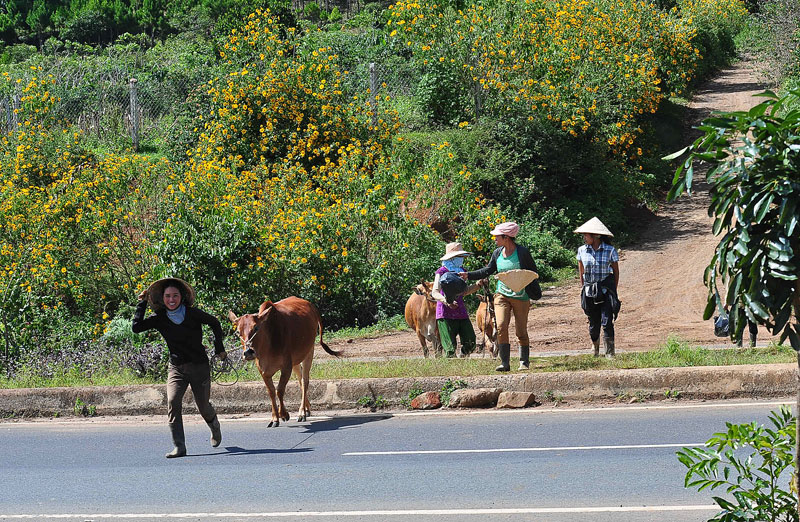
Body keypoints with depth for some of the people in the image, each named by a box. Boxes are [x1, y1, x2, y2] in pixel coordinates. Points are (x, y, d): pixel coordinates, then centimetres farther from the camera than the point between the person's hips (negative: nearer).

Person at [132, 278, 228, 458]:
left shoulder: (193, 314, -10)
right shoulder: (160, 318, -2)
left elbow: (214, 323, 6)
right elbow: (136, 327, -11)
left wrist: (219, 348, 8)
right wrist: (142, 304, -9)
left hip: (199, 367, -2)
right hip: (176, 368, 2)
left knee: (203, 407, 7)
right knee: (172, 403, -19)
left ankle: (214, 426, 44)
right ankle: (179, 447, -19)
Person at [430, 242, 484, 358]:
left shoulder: (461, 270, 15)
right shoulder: (442, 271, -7)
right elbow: (435, 293, -17)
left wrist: (478, 285, 17)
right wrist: (446, 301, -35)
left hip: (461, 313, 7)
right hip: (446, 315, -7)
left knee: (470, 344, 0)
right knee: (450, 348, -10)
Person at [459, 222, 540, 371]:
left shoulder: (523, 252, -9)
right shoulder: (497, 253, 4)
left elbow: (533, 272, -1)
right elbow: (488, 270, 15)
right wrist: (468, 275, 7)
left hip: (521, 296, -3)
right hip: (502, 294, 3)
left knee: (521, 332, 3)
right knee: (501, 327, -14)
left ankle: (524, 362, 19)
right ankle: (505, 363, -12)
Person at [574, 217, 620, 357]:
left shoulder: (610, 251, -5)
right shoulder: (582, 251, 3)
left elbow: (616, 272, 4)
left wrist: (613, 292, 5)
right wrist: (583, 288, 10)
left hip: (606, 290, -3)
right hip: (589, 292, 3)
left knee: (607, 322, -12)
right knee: (593, 324, 7)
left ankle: (610, 353, -6)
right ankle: (595, 350, 30)